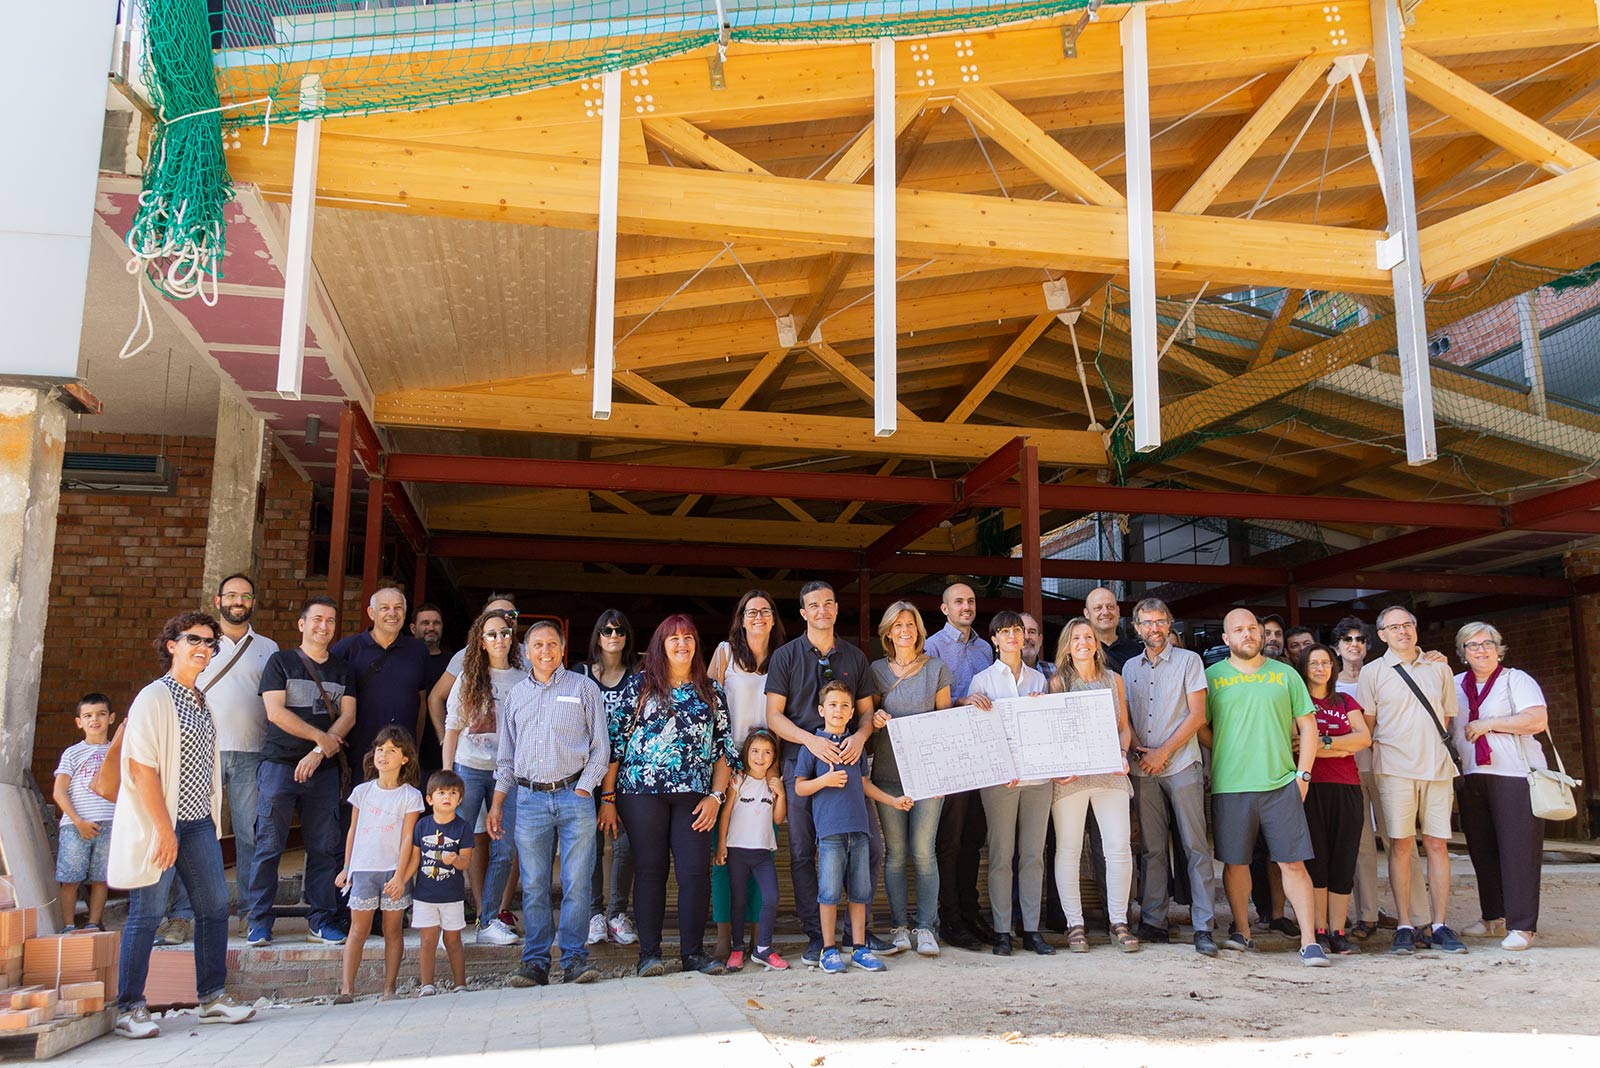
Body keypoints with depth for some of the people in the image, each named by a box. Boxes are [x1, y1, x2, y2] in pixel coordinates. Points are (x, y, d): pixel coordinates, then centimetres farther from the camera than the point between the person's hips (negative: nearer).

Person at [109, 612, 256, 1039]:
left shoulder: (201, 701, 14)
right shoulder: (154, 698, -10)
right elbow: (141, 766, -16)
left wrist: (211, 819, 14)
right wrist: (164, 829, -18)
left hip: (198, 823, 8)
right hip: (159, 823, -8)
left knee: (215, 907, 8)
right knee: (147, 914, -1)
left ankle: (212, 996, 17)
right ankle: (129, 1008, 11)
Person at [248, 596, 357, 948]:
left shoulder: (342, 669, 14)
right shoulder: (281, 661, 5)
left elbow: (348, 715, 4)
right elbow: (275, 712, -6)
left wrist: (320, 751, -10)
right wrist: (321, 737, -6)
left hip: (324, 768, 3)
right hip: (279, 764, -3)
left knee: (324, 847, 2)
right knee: (269, 846, -2)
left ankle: (321, 919, 8)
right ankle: (259, 920, 6)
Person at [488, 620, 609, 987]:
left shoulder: (583, 688, 8)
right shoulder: (517, 694, 17)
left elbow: (600, 746, 5)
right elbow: (506, 755, 20)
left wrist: (583, 788, -5)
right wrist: (497, 803, 14)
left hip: (574, 795, -2)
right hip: (529, 799, 3)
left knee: (577, 884, -5)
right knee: (533, 887, 2)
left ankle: (575, 959, 3)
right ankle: (535, 962, 9)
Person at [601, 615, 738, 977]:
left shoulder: (711, 691, 12)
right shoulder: (640, 683, 5)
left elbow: (724, 747, 11)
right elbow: (615, 739, 3)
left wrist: (716, 796, 1)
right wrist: (607, 796, -1)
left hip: (693, 794, 2)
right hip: (642, 789, -2)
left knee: (696, 871, -3)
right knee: (650, 869, 1)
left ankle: (693, 951, 8)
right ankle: (649, 952, 10)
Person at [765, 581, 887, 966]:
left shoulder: (855, 657, 14)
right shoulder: (786, 656, 5)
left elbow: (866, 711, 14)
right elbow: (774, 715, -1)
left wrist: (859, 736, -9)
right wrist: (811, 740, -16)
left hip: (848, 761, 2)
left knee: (871, 846, -2)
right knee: (802, 854, 0)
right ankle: (815, 935, 11)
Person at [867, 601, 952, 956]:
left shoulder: (937, 669, 7)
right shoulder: (876, 670, 9)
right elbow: (867, 719, 15)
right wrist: (875, 719, -9)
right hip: (888, 773, 1)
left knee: (923, 851, -4)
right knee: (895, 852, 1)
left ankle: (926, 927, 4)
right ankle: (900, 925, 10)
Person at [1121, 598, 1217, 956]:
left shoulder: (1188, 661, 3)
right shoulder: (1130, 668, 14)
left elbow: (1197, 715, -4)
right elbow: (1125, 719, 14)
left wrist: (1162, 752, -9)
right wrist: (1140, 751, -4)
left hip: (1182, 765, -4)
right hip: (1143, 769, 4)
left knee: (1195, 846, -5)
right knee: (1151, 848, 5)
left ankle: (1203, 927, -4)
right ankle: (1153, 922, 11)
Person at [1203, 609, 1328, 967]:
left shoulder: (1285, 675, 10)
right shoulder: (1212, 676, 7)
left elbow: (1307, 726, 10)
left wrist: (1303, 773, 1)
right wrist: (1226, 750, -3)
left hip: (1281, 784, 0)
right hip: (1230, 786, 0)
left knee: (1293, 863, -3)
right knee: (1235, 862, 7)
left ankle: (1309, 942, 1)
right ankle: (1242, 931, 22)